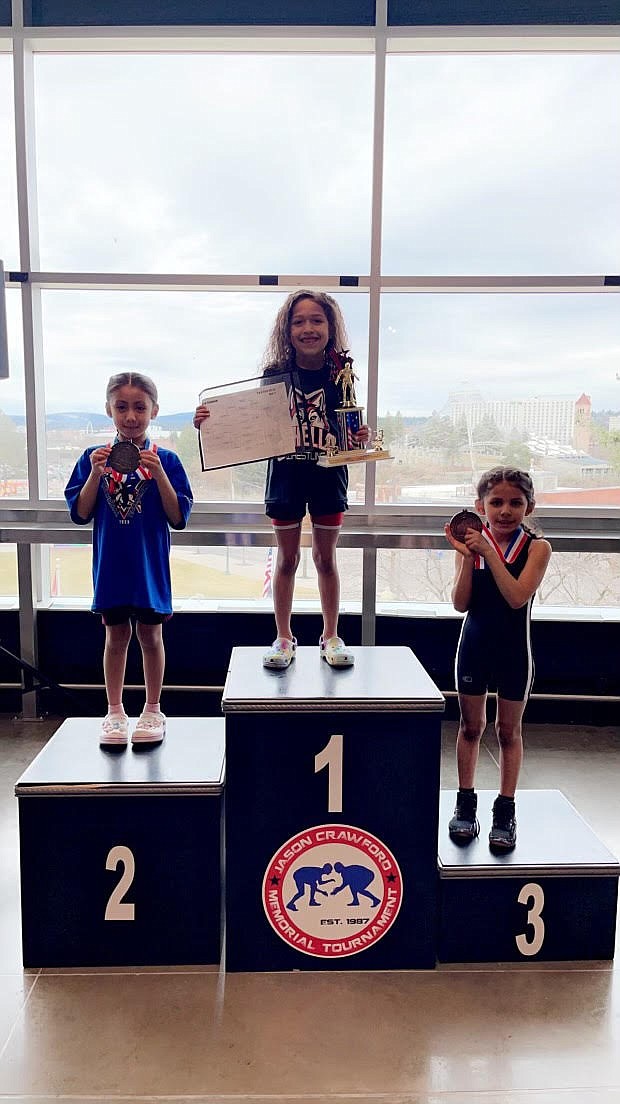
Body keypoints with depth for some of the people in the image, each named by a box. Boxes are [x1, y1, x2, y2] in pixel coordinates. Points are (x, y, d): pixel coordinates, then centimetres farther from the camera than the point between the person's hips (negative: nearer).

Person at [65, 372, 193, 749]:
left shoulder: (166, 460, -4)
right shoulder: (94, 457, 0)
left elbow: (178, 518, -9)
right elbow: (80, 514, -3)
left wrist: (159, 473, -20)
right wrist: (95, 473, -16)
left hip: (151, 565, -1)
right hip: (111, 563, 1)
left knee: (150, 636, 8)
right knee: (116, 635, 12)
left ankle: (152, 712, 24)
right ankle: (115, 713, 25)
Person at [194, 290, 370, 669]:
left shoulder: (340, 373, -3)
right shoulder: (275, 374, -4)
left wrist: (362, 437, -19)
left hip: (329, 474, 0)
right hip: (286, 473, 0)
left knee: (326, 557, 10)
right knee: (287, 557, 9)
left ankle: (331, 636, 24)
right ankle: (284, 638, 22)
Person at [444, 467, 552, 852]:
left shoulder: (536, 547, -11)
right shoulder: (472, 543, -7)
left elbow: (517, 597, -24)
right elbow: (461, 603, -12)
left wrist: (488, 552, -27)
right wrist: (467, 556, -22)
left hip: (514, 652, -1)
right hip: (474, 647, 2)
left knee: (509, 730, 12)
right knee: (471, 726, 14)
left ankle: (506, 810, 25)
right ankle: (466, 803, 29)